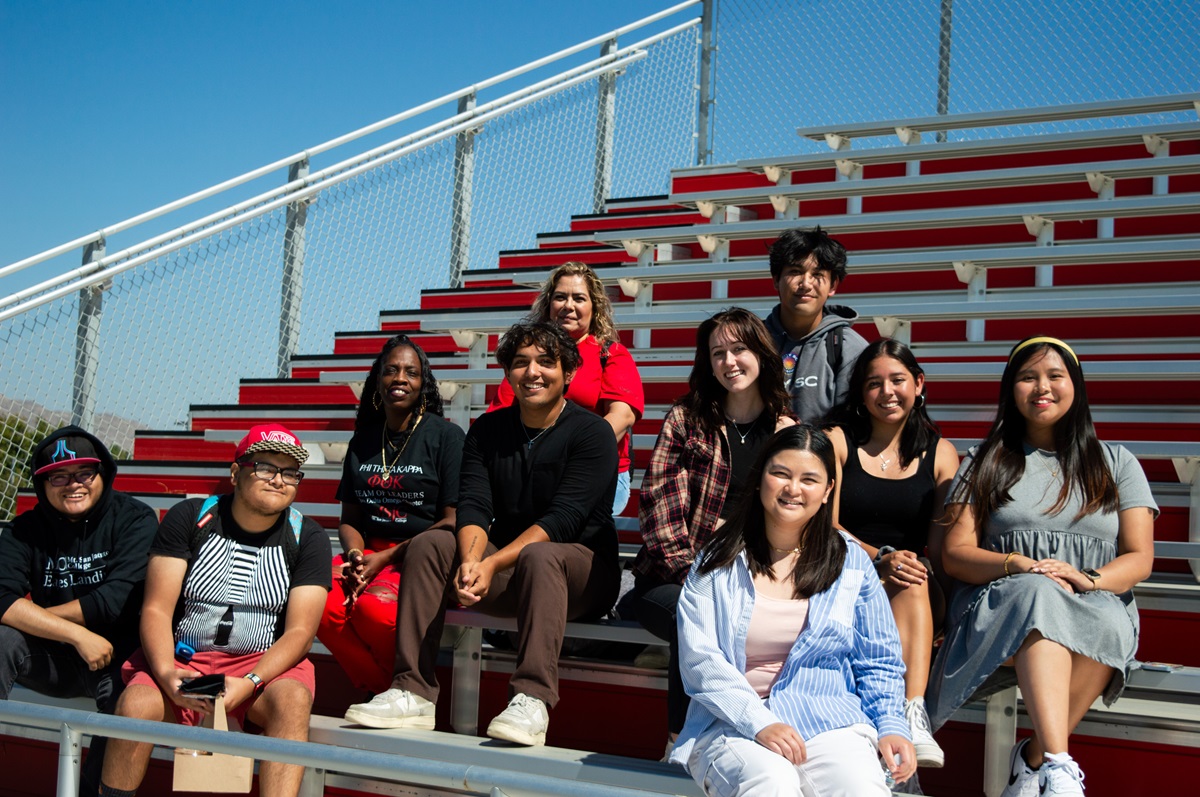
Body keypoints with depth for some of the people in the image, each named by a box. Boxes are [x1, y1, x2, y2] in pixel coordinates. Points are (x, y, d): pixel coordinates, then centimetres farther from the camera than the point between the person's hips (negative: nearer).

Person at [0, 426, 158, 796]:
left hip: (115, 656, -3)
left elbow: (114, 602, -17)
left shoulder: (134, 519, -6)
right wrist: (77, 634, -24)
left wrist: (32, 616, -11)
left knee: (124, 684, -35)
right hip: (53, 658, 3)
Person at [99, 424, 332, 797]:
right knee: (136, 706, -29)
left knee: (292, 700, -33)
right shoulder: (189, 517, 1)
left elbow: (299, 632, -6)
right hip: (184, 657, 0)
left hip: (265, 665, 0)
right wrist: (166, 674, -22)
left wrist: (250, 683, -23)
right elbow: (156, 611, -4)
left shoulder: (308, 538, 1)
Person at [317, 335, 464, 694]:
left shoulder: (446, 436, -1)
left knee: (373, 607, -35)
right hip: (370, 554, 5)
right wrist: (354, 556, -6)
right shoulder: (363, 441, 16)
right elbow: (350, 520, 18)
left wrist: (385, 559, -13)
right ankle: (384, 690, -9)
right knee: (321, 604, -27)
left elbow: (453, 522, -7)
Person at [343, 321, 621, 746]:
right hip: (507, 572, 5)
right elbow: (473, 508, -5)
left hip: (582, 571, -5)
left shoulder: (591, 433, -8)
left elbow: (562, 519, -19)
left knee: (539, 555, -36)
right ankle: (412, 692, -22)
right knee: (429, 544, -16)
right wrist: (471, 561, -27)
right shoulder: (487, 431, 8)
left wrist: (493, 563, -30)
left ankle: (532, 700, -44)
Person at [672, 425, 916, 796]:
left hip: (829, 722, 1)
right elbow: (698, 658, -3)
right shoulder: (717, 563, 8)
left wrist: (890, 726, -4)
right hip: (733, 724, -1)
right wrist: (759, 723, -17)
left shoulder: (852, 564, 12)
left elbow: (878, 664, 15)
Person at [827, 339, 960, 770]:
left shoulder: (940, 453, 11)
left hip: (916, 597, 1)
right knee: (909, 583, -35)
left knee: (916, 579, -35)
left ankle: (912, 714, -50)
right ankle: (912, 719, -48)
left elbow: (943, 543, 2)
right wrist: (880, 558, -20)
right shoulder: (838, 442, 7)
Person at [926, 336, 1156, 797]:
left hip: (1098, 606, 1)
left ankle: (1034, 758, -28)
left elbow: (1139, 559, 7)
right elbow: (955, 554, 6)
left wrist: (1089, 579, -16)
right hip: (1000, 605, -1)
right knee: (1041, 595, -38)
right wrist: (1017, 565, -15)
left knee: (1106, 622, -37)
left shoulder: (1116, 464, 18)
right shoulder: (986, 464, 17)